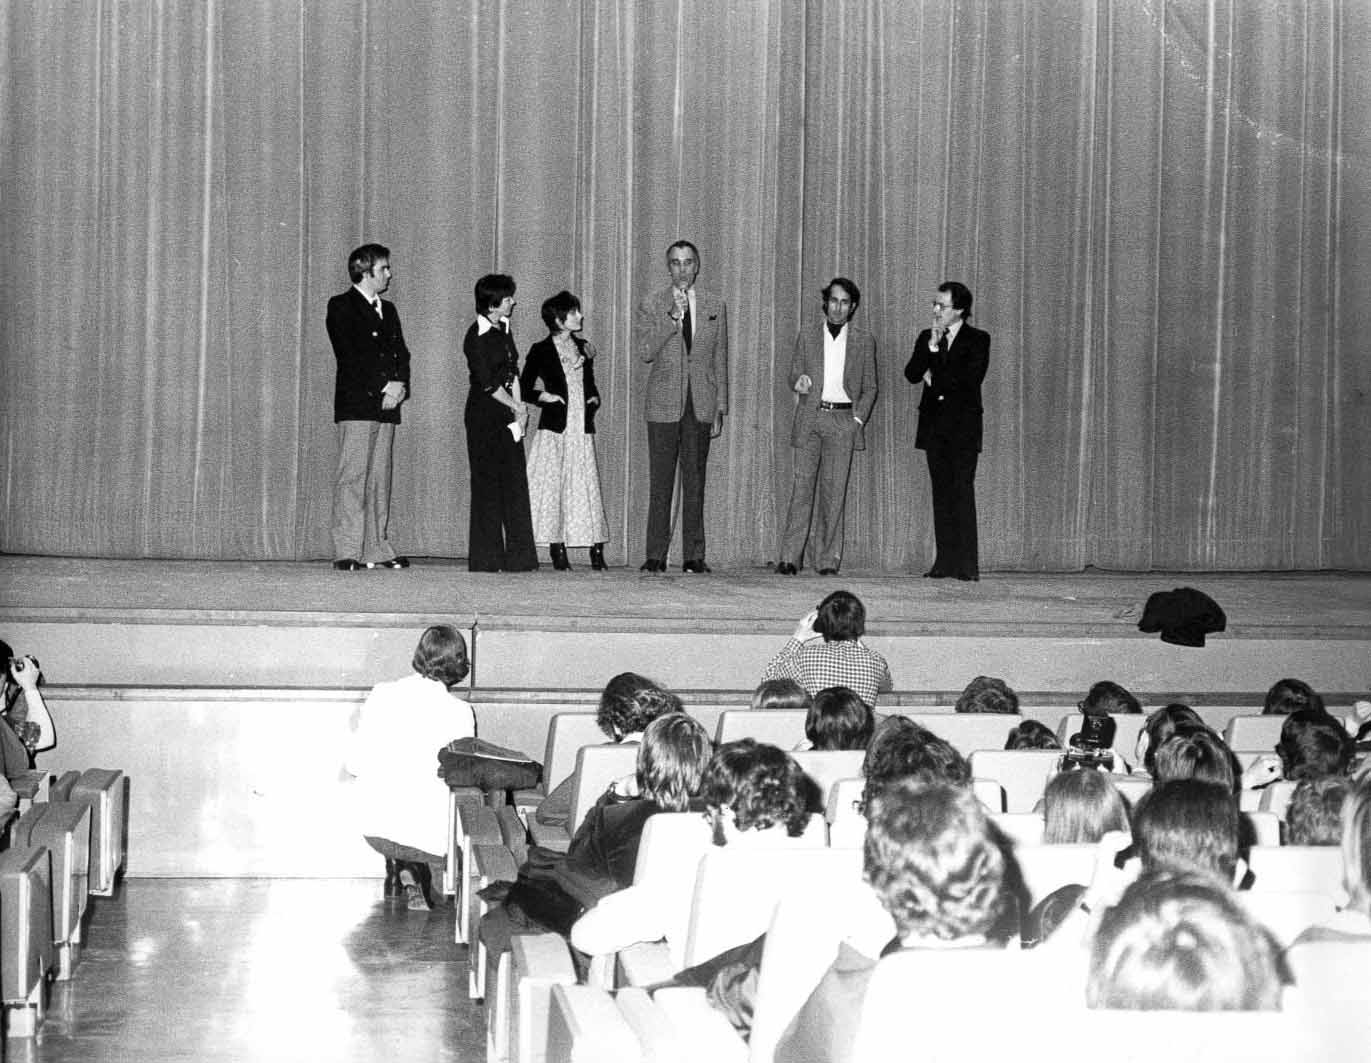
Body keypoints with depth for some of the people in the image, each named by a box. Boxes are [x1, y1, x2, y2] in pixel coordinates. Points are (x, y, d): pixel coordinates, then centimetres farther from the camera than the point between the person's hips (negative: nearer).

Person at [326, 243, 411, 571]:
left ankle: (377, 549, 7)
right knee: (352, 476, -8)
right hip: (357, 403, -7)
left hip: (387, 403, 7)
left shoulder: (388, 309, 22)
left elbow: (401, 354, 16)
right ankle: (347, 552, -10)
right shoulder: (341, 307, -1)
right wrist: (382, 389, -14)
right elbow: (349, 357, -11)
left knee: (380, 479, 5)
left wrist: (399, 385, -4)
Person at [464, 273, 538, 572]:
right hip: (485, 415, -8)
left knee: (515, 483, 4)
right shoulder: (477, 336, -12)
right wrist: (517, 407, -4)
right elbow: (487, 383, -13)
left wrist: (519, 409, 0)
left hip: (508, 415, 8)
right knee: (488, 483, -5)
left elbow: (513, 373, 12)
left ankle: (518, 556, 7)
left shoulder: (503, 330, 12)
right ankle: (486, 558, 0)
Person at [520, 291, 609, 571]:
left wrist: (594, 399, 8)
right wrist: (544, 396, -12)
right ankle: (557, 550, -1)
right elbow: (524, 389, 3)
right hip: (554, 427, -3)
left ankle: (597, 553, -7)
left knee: (587, 485, -4)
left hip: (582, 429, 3)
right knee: (552, 485, -5)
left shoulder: (584, 348, 16)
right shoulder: (541, 351, 2)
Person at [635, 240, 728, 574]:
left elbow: (720, 361, 11)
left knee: (695, 483, 2)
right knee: (660, 484, -2)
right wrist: (673, 317, -17)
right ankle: (656, 556, 2)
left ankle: (694, 556, 5)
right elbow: (644, 352, -8)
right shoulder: (651, 306, 4)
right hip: (664, 405, -1)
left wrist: (720, 409, 7)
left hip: (701, 406, 1)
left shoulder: (715, 307, 10)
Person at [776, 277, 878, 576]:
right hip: (810, 418, 0)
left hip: (844, 420, 0)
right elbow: (793, 376, 13)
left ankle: (827, 559, 2)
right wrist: (798, 382, -10)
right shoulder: (807, 337, 11)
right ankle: (790, 557, -5)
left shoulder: (864, 341, 10)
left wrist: (859, 418, -1)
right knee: (802, 486, -5)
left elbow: (870, 388, 11)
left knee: (834, 491, -2)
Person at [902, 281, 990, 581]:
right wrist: (932, 346, -9)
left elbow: (971, 379, -11)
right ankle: (945, 561, 3)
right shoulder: (926, 337, 14)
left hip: (963, 424, -4)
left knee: (962, 491, -9)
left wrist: (935, 379, -3)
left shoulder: (978, 340, 1)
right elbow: (912, 375, 2)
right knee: (941, 492, 3)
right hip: (934, 422, 4)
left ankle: (967, 564, -10)